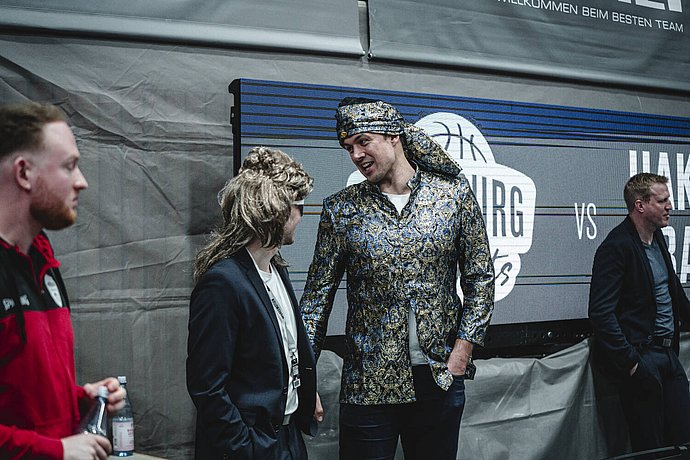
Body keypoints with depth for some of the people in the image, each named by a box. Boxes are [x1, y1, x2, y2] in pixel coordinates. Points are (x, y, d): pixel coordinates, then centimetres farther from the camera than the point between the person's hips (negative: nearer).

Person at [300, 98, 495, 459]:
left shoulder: (454, 194, 0)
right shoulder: (341, 209, -1)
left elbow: (480, 278, 3)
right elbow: (318, 294, 1)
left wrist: (462, 353, -4)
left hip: (440, 378, 1)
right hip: (368, 384, 0)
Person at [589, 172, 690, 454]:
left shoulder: (658, 238, 11)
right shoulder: (616, 247, -16)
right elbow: (601, 312, -20)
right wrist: (630, 362, -21)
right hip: (641, 356, -8)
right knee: (651, 447, -1)